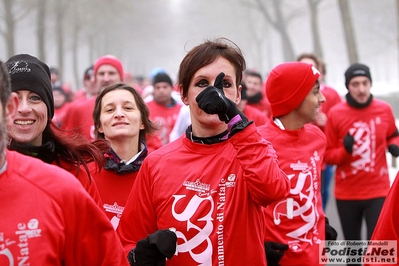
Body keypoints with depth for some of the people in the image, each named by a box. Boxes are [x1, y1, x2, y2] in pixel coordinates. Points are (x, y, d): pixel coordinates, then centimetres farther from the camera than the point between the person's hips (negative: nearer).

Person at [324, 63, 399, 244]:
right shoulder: (335, 113, -6)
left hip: (378, 191, 0)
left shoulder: (384, 110, -2)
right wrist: (344, 150, -22)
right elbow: (327, 155, -2)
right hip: (346, 193, 0)